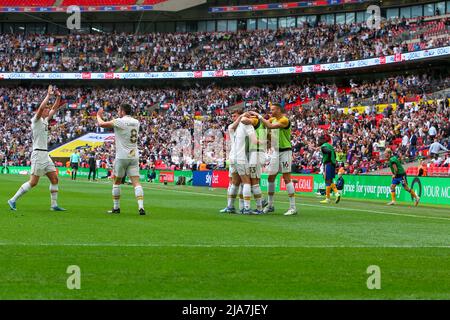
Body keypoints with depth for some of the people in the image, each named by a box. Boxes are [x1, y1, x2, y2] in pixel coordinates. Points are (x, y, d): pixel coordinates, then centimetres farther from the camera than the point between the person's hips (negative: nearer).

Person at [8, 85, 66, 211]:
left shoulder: (45, 120, 16)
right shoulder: (36, 120, -8)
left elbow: (54, 108, 25)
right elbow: (41, 107, -26)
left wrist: (58, 97, 12)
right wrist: (49, 95, -21)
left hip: (45, 155, 9)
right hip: (38, 154, -9)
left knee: (55, 179, 4)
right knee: (33, 182, -10)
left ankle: (54, 205, 8)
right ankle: (13, 200, -3)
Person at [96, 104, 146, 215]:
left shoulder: (120, 121, -10)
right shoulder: (136, 122, 8)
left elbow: (102, 124, -7)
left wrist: (99, 115, 12)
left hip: (122, 157, -4)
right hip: (134, 156, 4)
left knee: (116, 182, 12)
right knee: (136, 182, -4)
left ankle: (116, 207, 18)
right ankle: (141, 207, -19)